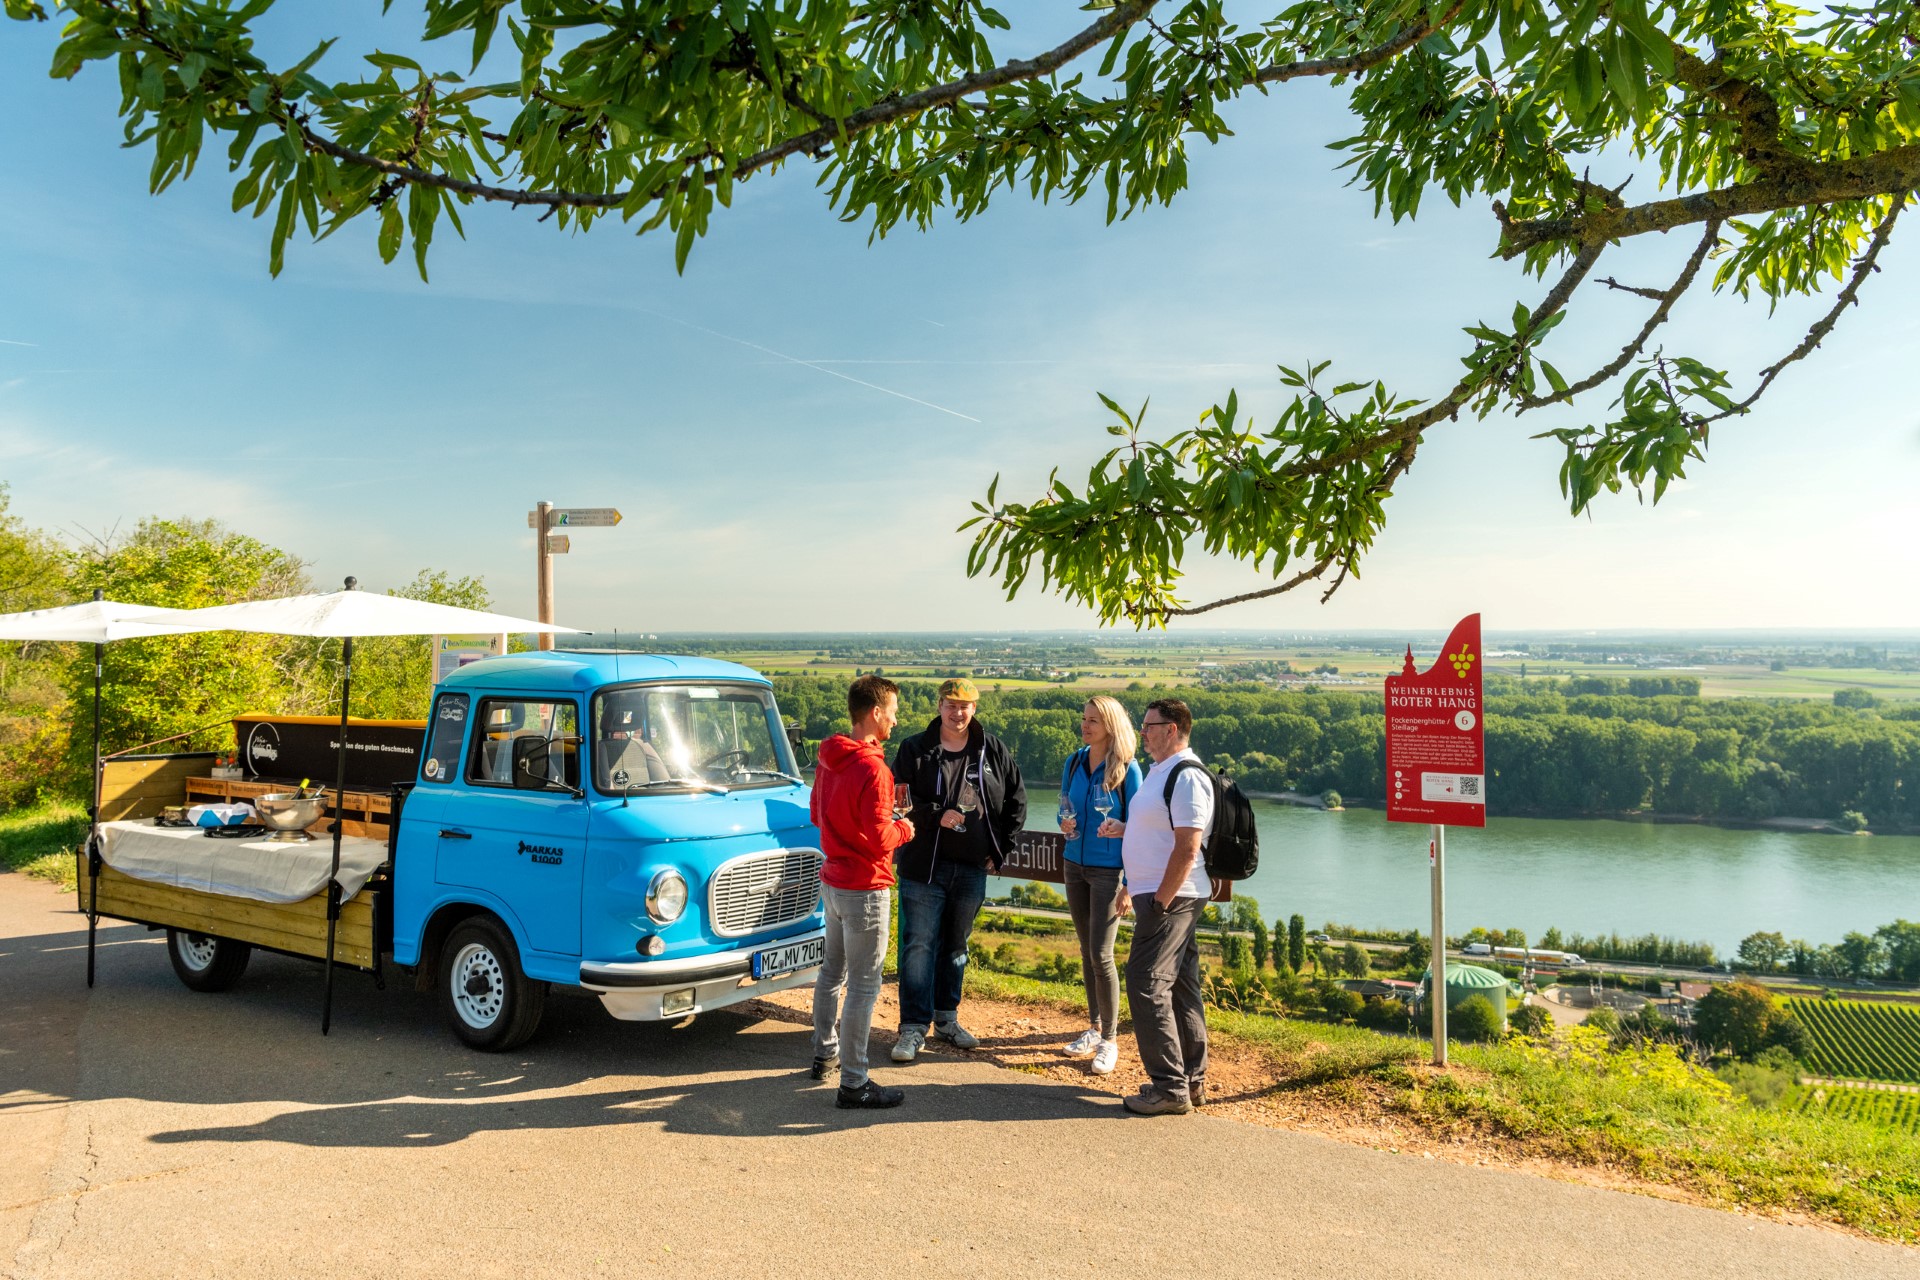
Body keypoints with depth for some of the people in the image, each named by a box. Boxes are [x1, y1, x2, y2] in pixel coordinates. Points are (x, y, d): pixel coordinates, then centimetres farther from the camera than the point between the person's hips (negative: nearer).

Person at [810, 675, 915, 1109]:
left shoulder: (829, 758, 5)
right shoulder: (872, 769, -24)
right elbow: (880, 840, -25)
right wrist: (902, 828, -5)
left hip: (833, 881, 9)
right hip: (865, 889, -9)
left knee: (833, 970, 22)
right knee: (863, 985, -2)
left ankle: (825, 1053, 37)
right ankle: (854, 1083, 4)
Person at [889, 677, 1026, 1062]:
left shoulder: (994, 751, 4)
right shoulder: (915, 749, -3)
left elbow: (1017, 800, 11)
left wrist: (1001, 849, 6)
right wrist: (936, 815, -19)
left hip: (971, 869, 3)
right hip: (924, 867, -3)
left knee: (956, 946, 14)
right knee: (919, 945, -3)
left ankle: (946, 1019, 27)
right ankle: (913, 1027, 3)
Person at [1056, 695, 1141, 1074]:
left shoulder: (1126, 769, -10)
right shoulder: (1074, 763, 4)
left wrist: (1130, 884, -14)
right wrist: (1065, 825, -9)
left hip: (1108, 870, -5)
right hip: (1075, 865, 5)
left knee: (1101, 954, -7)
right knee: (1086, 950, 13)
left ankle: (1109, 1040, 5)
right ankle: (1095, 1027, 26)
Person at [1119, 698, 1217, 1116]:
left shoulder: (1186, 777, -17)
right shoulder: (1160, 770, 15)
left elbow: (1187, 849, -22)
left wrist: (1160, 902, -21)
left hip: (1170, 897, -10)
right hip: (1162, 896, 10)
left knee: (1147, 986, -9)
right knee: (1180, 987, 14)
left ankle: (1170, 1088, -3)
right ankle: (1192, 1080, 22)